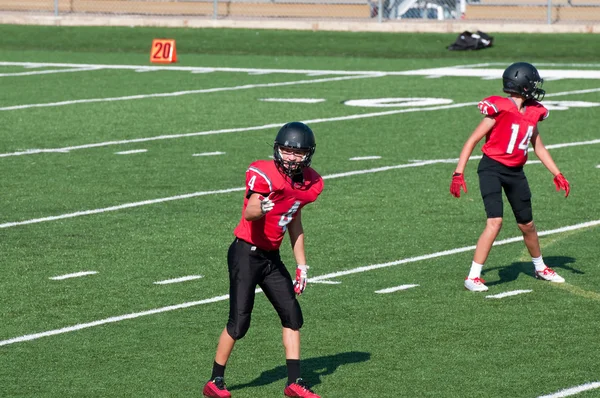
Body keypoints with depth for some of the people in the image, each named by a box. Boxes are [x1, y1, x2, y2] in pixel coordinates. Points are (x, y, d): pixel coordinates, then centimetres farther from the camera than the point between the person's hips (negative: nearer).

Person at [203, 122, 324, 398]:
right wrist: (259, 208, -58)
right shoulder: (263, 174, -19)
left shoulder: (309, 183, 4)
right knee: (239, 321, -8)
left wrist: (301, 264, 19)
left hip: (271, 258, 7)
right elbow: (248, 213, -35)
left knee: (292, 315, 1)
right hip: (246, 253, -7)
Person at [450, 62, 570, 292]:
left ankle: (540, 268, 40)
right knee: (495, 222, -19)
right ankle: (473, 277, -16)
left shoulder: (533, 112, 5)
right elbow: (472, 141, -12)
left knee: (527, 224, 17)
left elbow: (538, 147, 19)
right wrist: (459, 174, -18)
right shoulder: (500, 109, -16)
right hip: (492, 168, -6)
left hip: (515, 173, 6)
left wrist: (557, 174, 16)